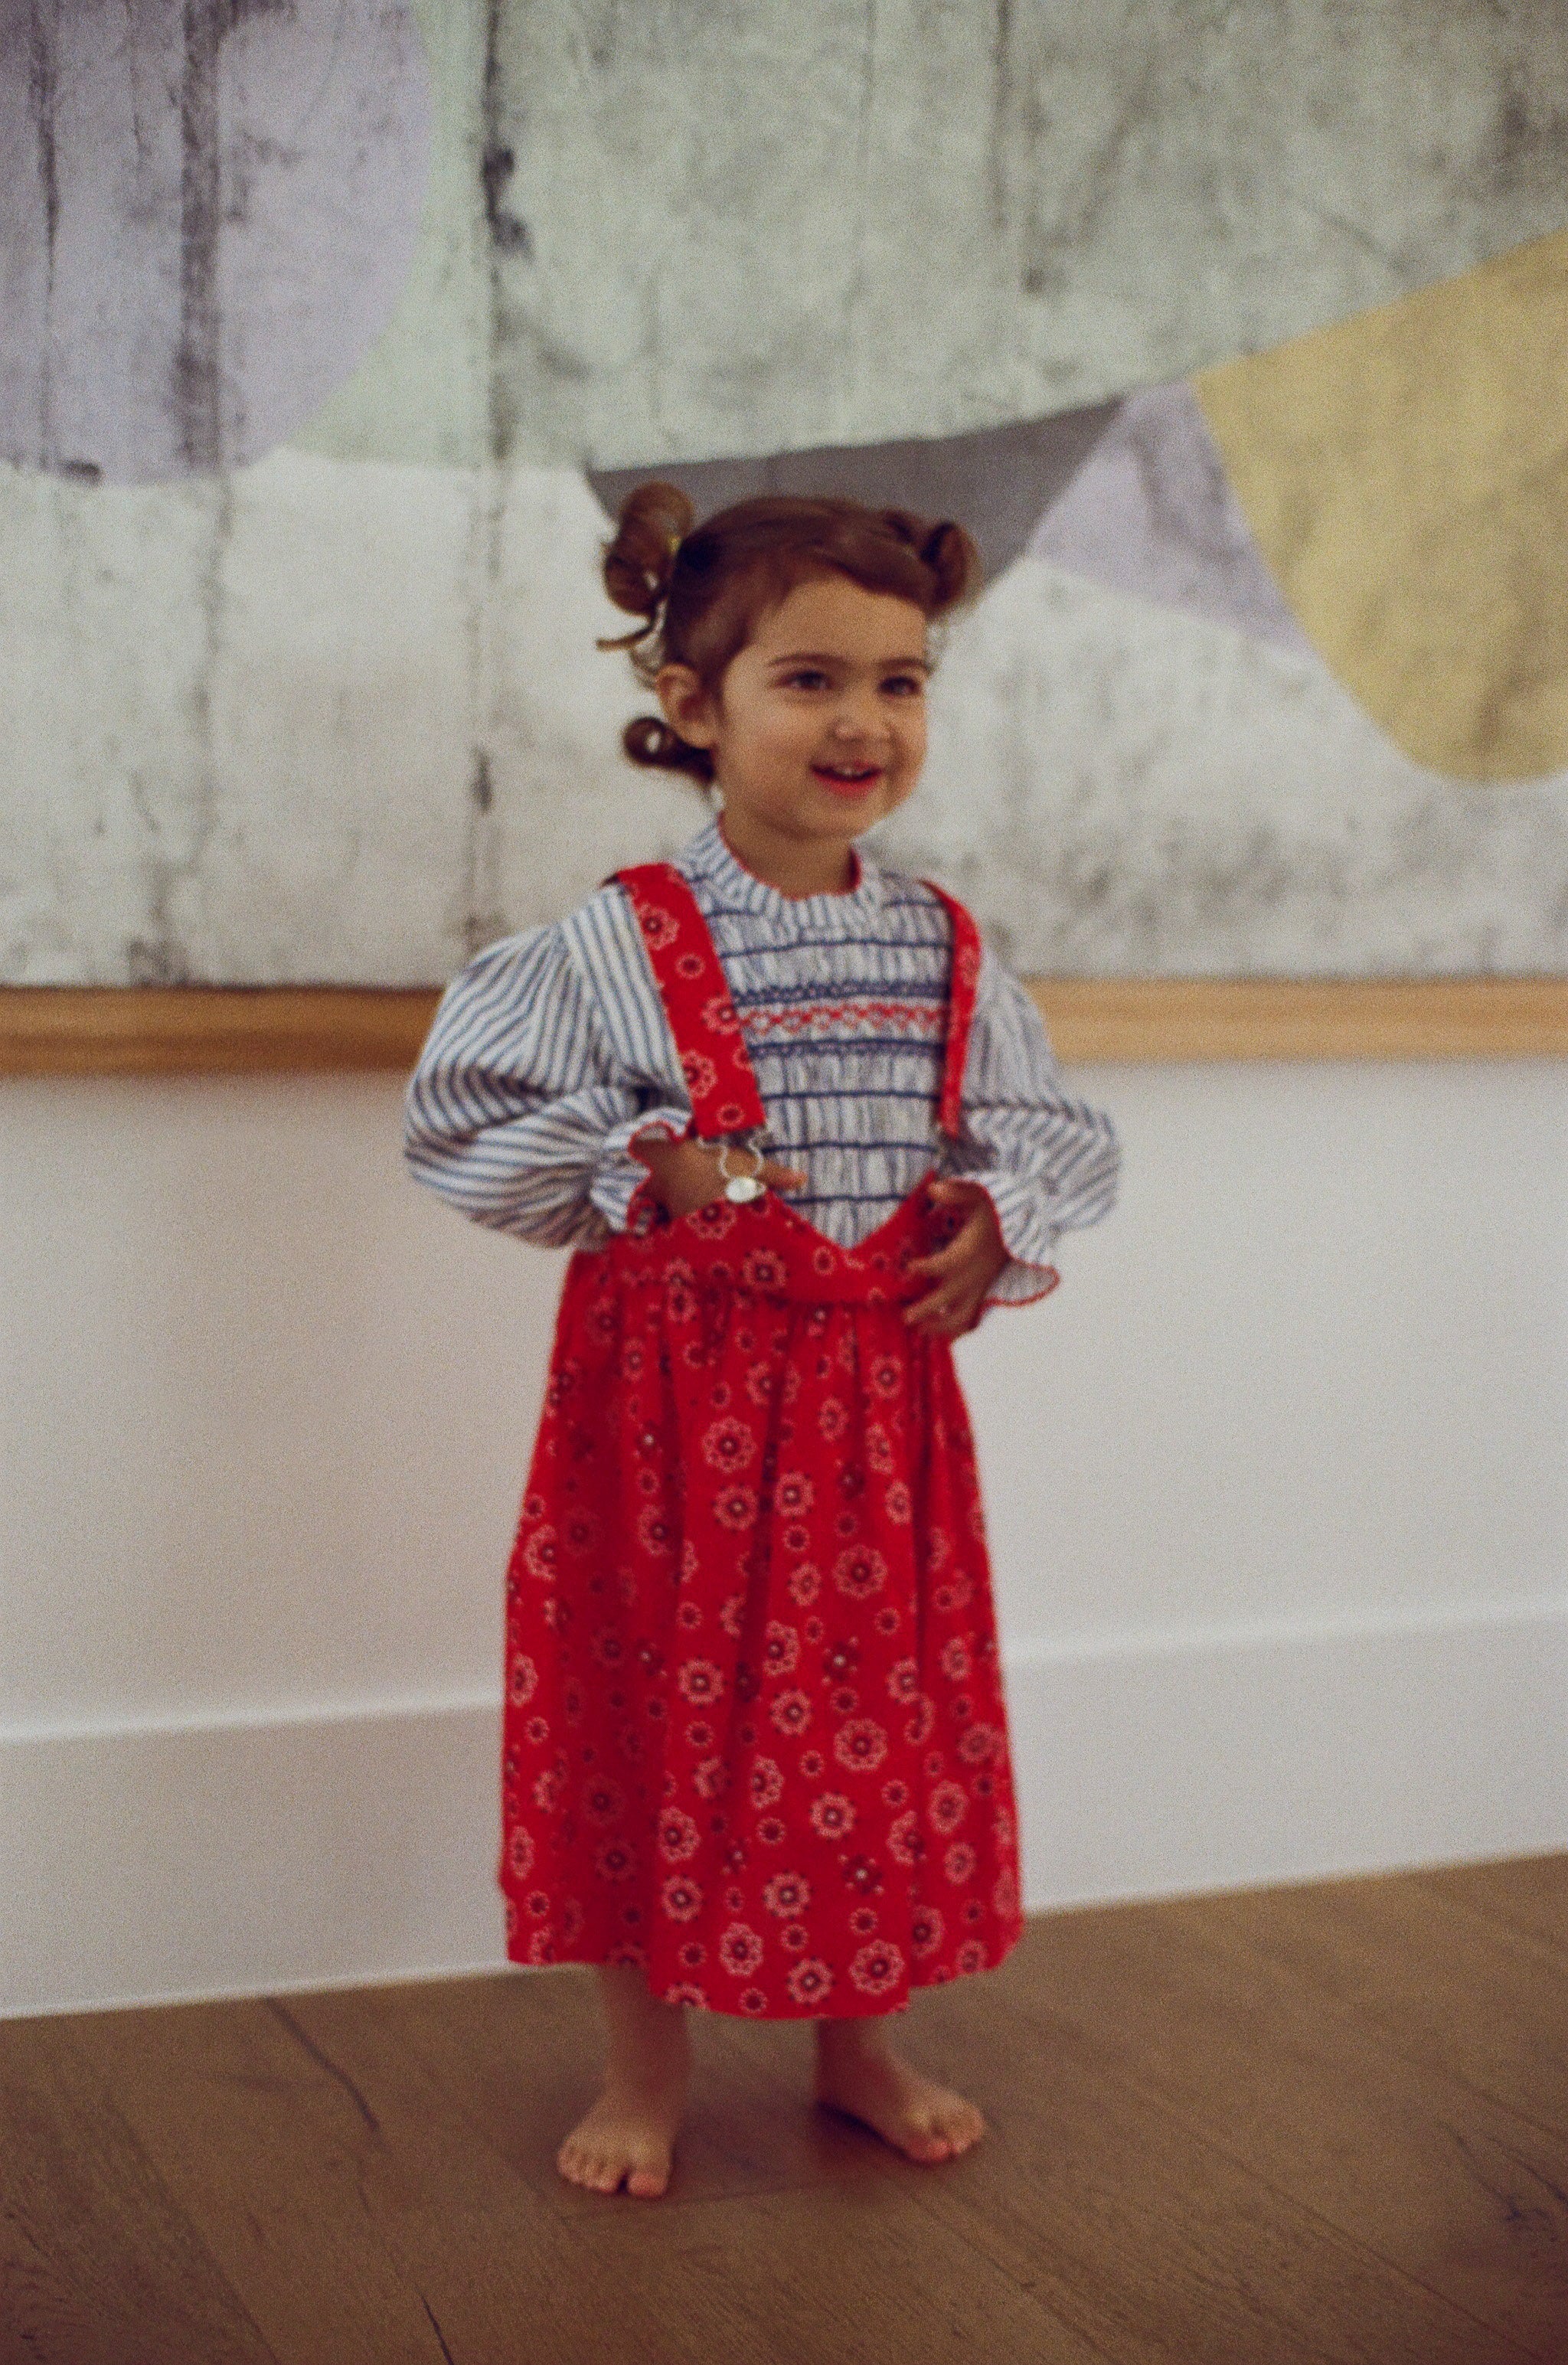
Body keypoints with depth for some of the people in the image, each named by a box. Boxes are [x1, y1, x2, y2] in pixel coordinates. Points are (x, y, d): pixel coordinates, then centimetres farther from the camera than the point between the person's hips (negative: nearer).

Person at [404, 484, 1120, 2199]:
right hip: (672, 1385, -3)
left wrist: (999, 1217, -8)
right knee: (657, 1718, 7)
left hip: (878, 1395, 4)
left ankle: (858, 2041, 33)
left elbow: (1056, 1136, 12)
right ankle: (645, 2068, 26)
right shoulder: (616, 946, -9)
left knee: (880, 1712, 12)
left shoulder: (946, 950, 3)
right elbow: (462, 1121, -6)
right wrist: (648, 1171, -16)